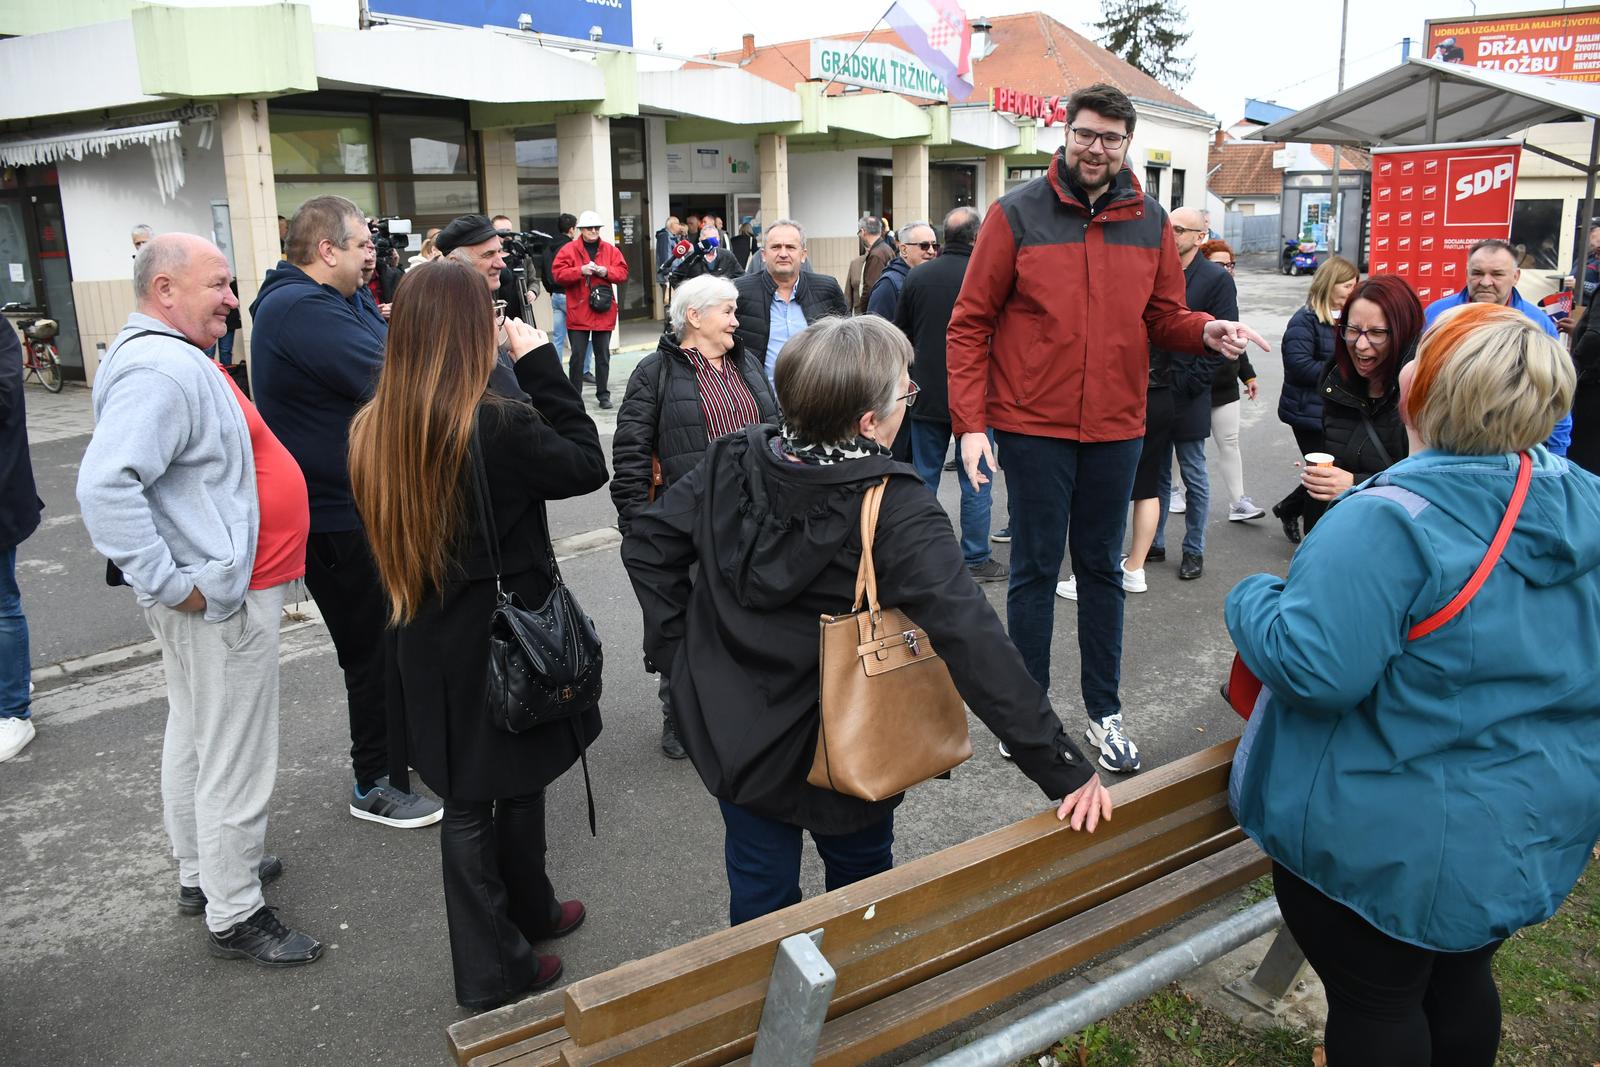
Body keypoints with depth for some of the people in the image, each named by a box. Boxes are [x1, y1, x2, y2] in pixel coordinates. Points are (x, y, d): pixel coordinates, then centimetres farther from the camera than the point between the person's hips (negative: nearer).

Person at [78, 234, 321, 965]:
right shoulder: (161, 369, -22)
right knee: (236, 762, 0)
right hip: (220, 602, -11)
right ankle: (234, 916, 14)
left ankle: (203, 872, 39)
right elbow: (105, 485, -33)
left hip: (216, 590, 11)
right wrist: (170, 585, -27)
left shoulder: (173, 357, 12)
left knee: (195, 739, 22)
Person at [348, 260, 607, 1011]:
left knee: (466, 800, 16)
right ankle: (498, 972, 34)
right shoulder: (499, 424, -24)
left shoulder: (374, 427, -5)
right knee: (520, 784, 16)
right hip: (506, 640, -5)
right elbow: (587, 464, -9)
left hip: (429, 643, 5)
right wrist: (540, 363, -9)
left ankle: (497, 944, 34)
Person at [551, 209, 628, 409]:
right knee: (578, 355, 1)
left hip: (604, 312, 3)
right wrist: (580, 270, -19)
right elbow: (558, 274, -8)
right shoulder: (569, 249, -1)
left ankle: (603, 394, 18)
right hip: (578, 312, -2)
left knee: (603, 354, 9)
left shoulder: (610, 250, 8)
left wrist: (606, 272, -12)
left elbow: (622, 272, 5)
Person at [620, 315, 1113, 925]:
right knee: (861, 879, 28)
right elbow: (975, 644, -32)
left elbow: (647, 543, -5)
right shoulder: (897, 512, -28)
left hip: (734, 734, 3)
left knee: (760, 895, 24)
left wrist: (677, 646, 1)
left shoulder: (732, 463, -14)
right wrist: (1063, 768, -27)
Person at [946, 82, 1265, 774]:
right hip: (1033, 426, -3)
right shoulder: (1017, 214, -6)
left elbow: (1162, 317, 12)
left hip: (1115, 428, 4)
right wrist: (969, 423, -13)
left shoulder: (1149, 221, 6)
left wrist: (1205, 330, -11)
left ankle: (1104, 711, 25)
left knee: (1101, 568, 13)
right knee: (1035, 570, 5)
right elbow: (969, 326, -6)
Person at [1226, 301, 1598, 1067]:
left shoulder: (1391, 521, -28)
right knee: (1461, 984, 26)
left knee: (1374, 1003, 14)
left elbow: (1313, 667, -32)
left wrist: (1252, 599, -12)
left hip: (1391, 841, -7)